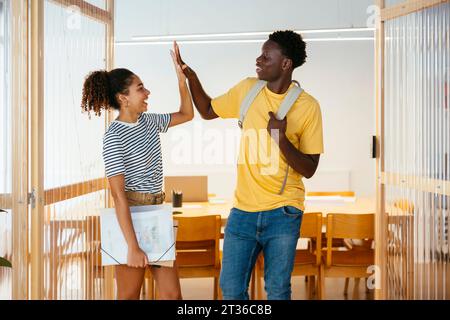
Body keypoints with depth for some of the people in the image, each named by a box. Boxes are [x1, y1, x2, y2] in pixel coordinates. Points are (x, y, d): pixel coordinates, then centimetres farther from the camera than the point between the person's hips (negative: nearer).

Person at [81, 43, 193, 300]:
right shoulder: (114, 137, -16)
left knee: (172, 294, 7)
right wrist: (133, 247, -24)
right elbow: (119, 195, -20)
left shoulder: (148, 121, 7)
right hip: (130, 219, -7)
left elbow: (187, 115, 25)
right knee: (129, 295, 4)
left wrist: (182, 79, 8)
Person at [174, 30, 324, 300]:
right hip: (243, 210, 4)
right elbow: (208, 111, 19)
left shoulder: (307, 106, -8)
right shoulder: (247, 90, 3)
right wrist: (190, 75, 6)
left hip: (283, 214, -3)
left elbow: (309, 169, -8)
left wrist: (282, 139, -23)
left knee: (277, 292, 4)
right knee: (231, 288, 5)